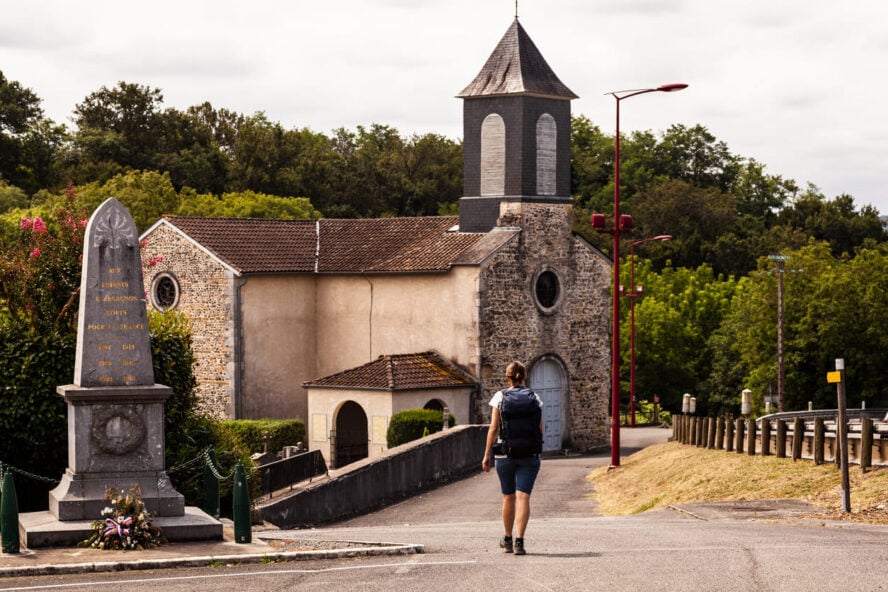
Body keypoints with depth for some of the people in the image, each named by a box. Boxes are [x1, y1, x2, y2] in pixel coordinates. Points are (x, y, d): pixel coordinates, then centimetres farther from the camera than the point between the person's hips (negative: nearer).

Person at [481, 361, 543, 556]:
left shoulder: (500, 397, -3)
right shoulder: (535, 398, 2)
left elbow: (494, 428, -5)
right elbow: (540, 429, 3)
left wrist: (487, 454, 0)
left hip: (505, 453, 0)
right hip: (530, 454, 0)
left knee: (508, 497, 14)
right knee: (523, 497, -4)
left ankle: (508, 539, 28)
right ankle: (519, 541, -16)